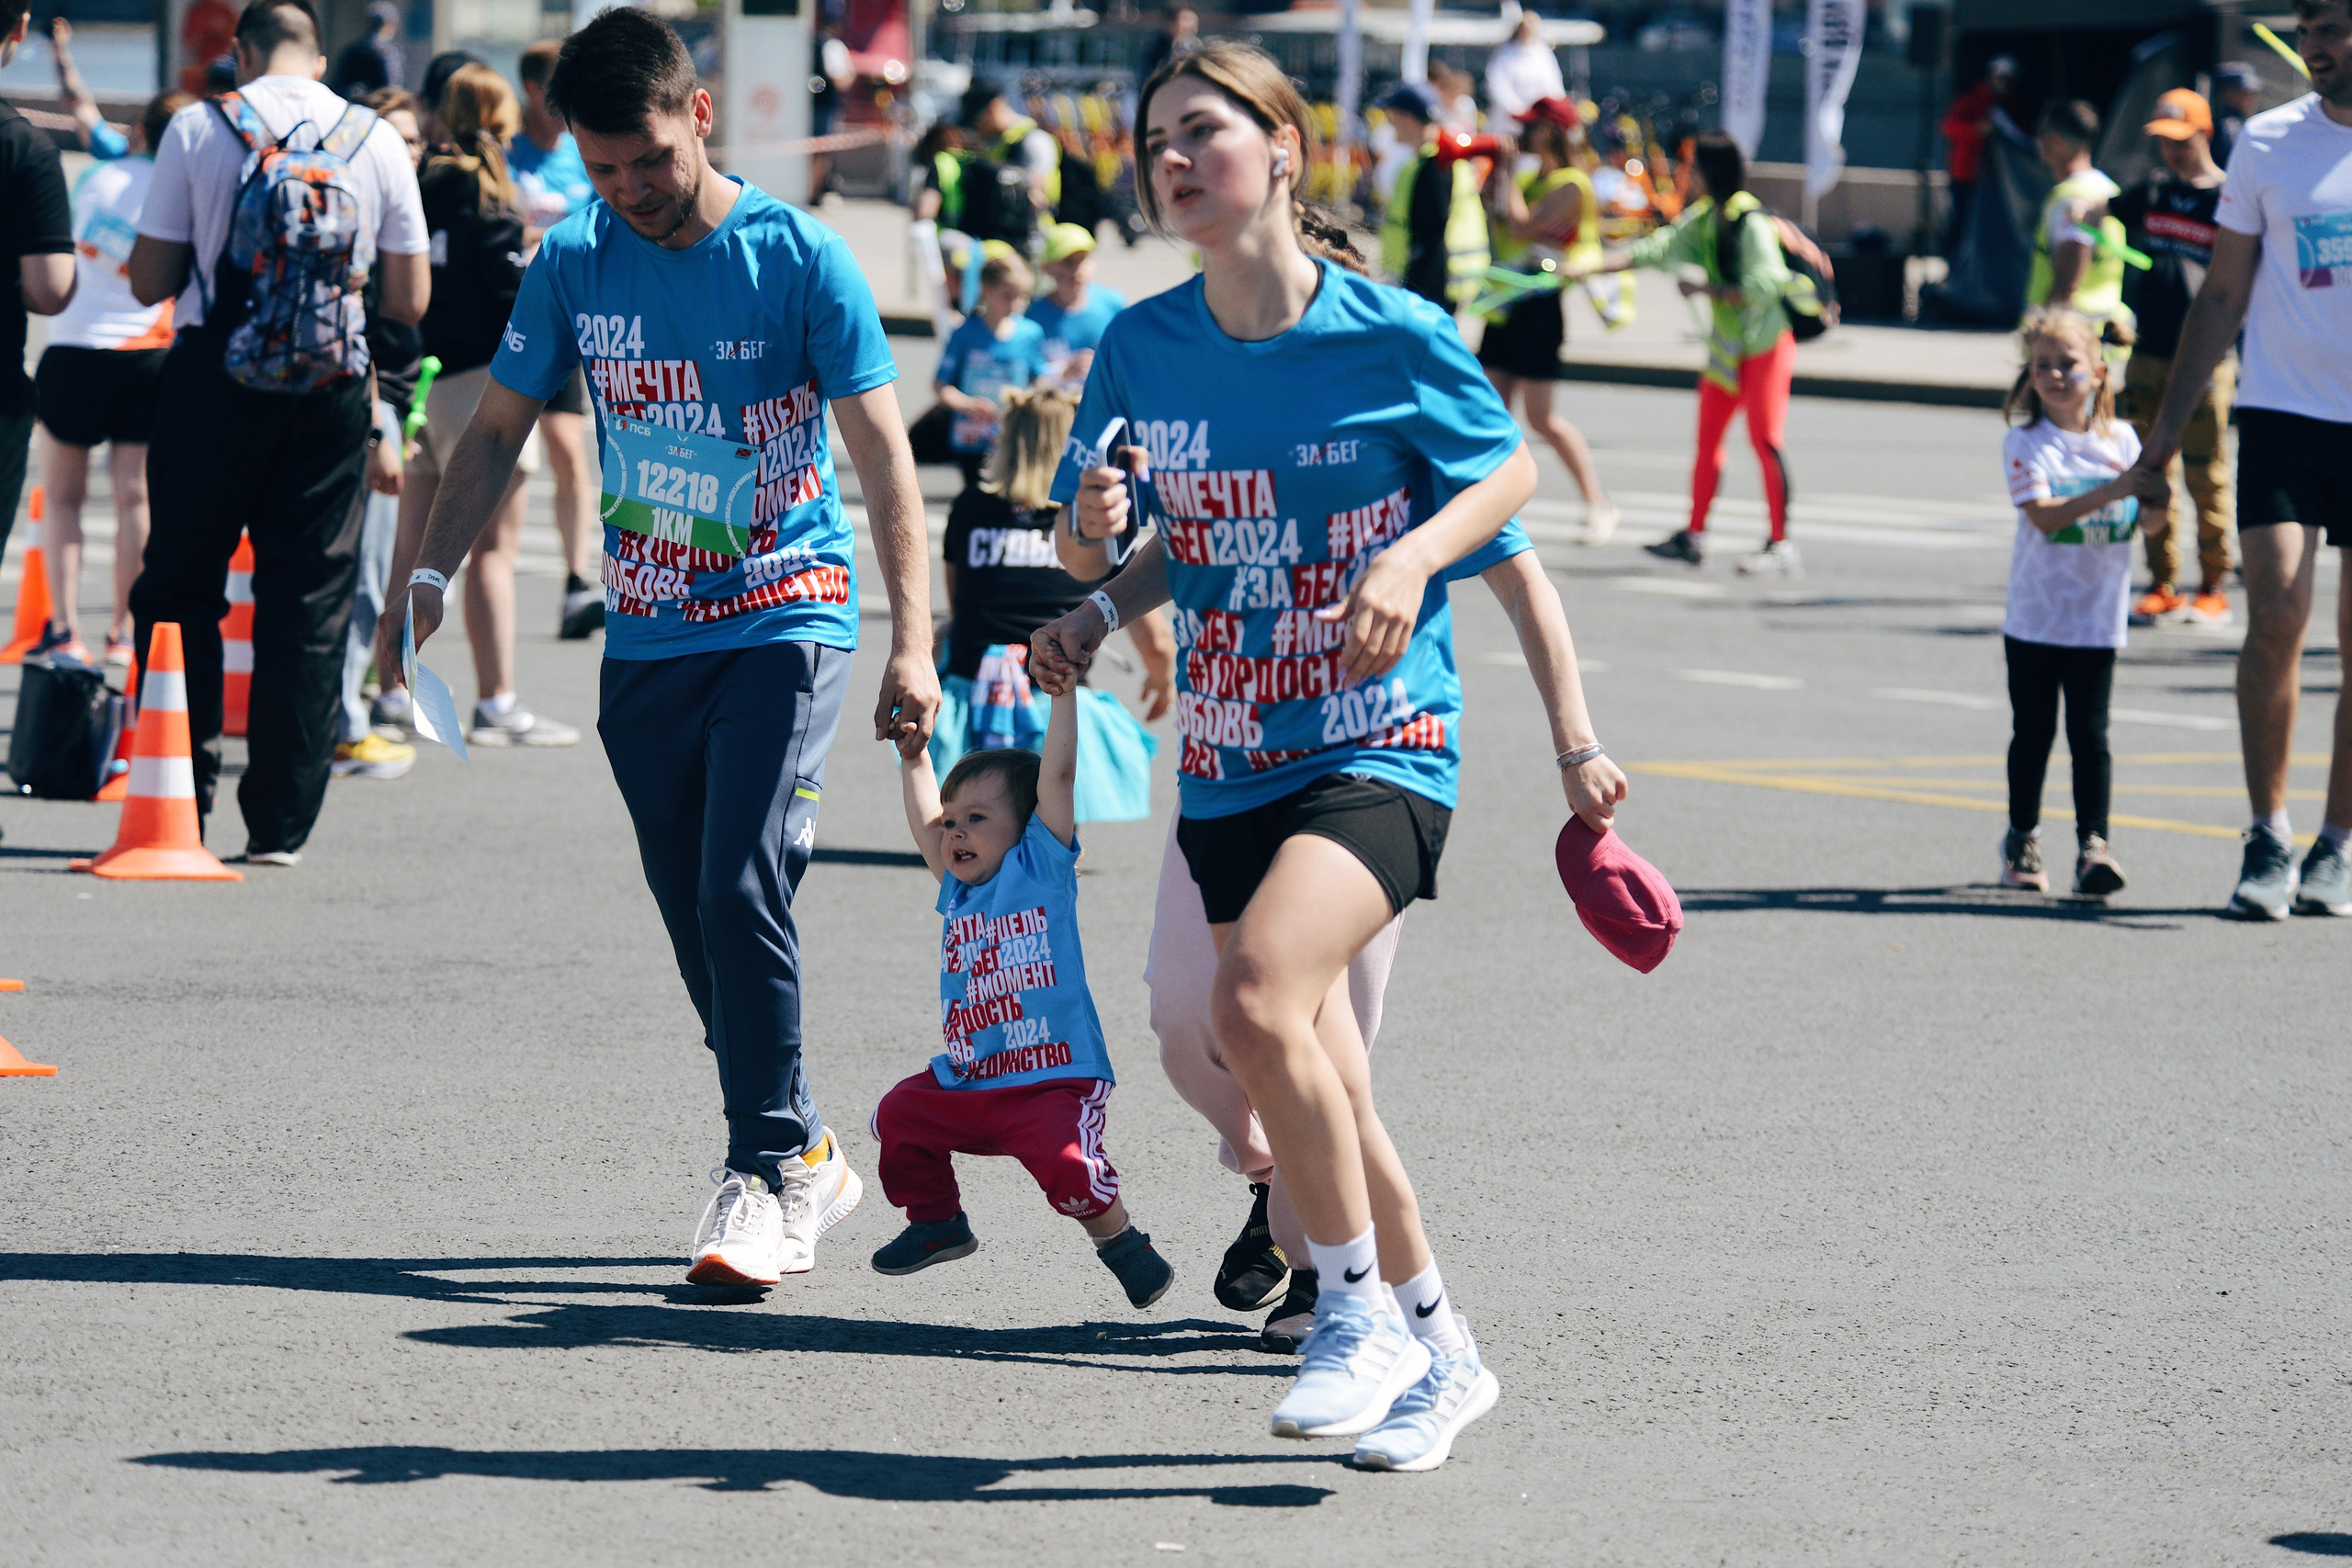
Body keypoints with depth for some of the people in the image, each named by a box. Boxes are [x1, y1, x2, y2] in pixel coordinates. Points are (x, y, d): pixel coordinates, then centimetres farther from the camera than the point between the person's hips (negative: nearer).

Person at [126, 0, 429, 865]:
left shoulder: (197, 129, -4)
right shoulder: (378, 141, 1)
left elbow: (149, 280, -1)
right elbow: (409, 299, 5)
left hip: (214, 380, -1)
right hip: (330, 392, 1)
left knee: (182, 589, 10)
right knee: (309, 605, 6)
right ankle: (279, 821, 5)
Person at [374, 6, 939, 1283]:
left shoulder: (799, 260, -9)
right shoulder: (574, 264, 1)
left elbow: (883, 457, -9)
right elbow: (498, 428, 12)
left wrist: (913, 645, -16)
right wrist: (429, 575, -1)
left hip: (786, 620, -5)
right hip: (646, 638, 5)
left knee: (743, 888, -19)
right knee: (696, 920, 8)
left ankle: (770, 1172, -12)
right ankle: (805, 1155, 23)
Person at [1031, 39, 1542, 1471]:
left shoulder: (1391, 335, -11)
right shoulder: (1143, 348, 2)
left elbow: (1510, 471, 3)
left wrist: (1407, 562, -14)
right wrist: (1102, 605, -2)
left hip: (1382, 745, -6)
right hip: (1230, 761, 6)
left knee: (1260, 997, -27)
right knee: (1319, 1082, 9)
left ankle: (1361, 1312, -10)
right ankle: (1440, 1353, 28)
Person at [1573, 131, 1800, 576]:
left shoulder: (1751, 223, -20)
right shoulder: (1704, 217, 6)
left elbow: (1763, 285, -28)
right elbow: (1659, 248, 10)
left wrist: (1705, 289, -23)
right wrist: (1591, 268, 6)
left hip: (1766, 343, -9)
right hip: (1727, 346, 9)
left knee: (1765, 439, -9)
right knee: (1708, 437, 11)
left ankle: (1781, 545, -6)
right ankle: (1693, 536, 19)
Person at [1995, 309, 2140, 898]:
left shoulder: (2120, 441, 5)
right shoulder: (2025, 442, -5)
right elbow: (2044, 515, -20)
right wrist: (2110, 492, -30)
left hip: (2097, 620, 1)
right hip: (2036, 616, -1)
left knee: (2091, 734, -4)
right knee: (2033, 733, 7)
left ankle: (2093, 845, -6)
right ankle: (2022, 840, 23)